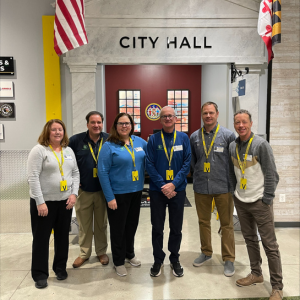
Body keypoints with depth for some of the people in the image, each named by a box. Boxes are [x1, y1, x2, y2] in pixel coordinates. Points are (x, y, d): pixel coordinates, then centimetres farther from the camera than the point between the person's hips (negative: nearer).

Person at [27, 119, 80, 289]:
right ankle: (40, 274, 21)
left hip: (65, 201, 5)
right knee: (41, 238, 6)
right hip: (44, 202, -5)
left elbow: (76, 173, 10)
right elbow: (33, 177, -14)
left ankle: (61, 268, 31)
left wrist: (74, 193, -3)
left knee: (63, 236, 14)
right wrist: (40, 202, -17)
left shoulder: (69, 150, 9)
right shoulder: (39, 150, -9)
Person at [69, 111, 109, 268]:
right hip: (83, 190, 0)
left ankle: (101, 252, 33)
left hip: (103, 190, 1)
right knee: (84, 224, 13)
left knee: (101, 223, 15)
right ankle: (84, 253, 32)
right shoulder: (76, 140, -6)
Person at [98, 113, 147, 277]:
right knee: (118, 228, 9)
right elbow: (103, 172, -13)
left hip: (136, 192, 5)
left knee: (132, 225, 20)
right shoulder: (109, 146, -11)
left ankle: (130, 254, 42)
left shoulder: (139, 141, 2)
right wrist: (110, 197, -15)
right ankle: (118, 262, 29)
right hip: (118, 194, -5)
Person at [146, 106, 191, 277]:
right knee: (157, 228, 10)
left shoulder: (183, 138, 0)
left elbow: (187, 163, -5)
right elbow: (150, 165, -6)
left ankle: (175, 259, 32)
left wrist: (173, 184, -14)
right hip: (157, 190, 0)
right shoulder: (153, 139, -2)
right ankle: (158, 260, 29)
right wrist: (163, 186, -14)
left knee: (176, 228, 12)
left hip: (178, 190, 1)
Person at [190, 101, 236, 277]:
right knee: (203, 222, 16)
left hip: (223, 187, -3)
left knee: (227, 224, 7)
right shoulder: (194, 137, 3)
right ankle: (206, 252, 35)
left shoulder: (228, 135, -6)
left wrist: (231, 180, -2)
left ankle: (229, 259, 23)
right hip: (201, 187, 3)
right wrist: (198, 175, 9)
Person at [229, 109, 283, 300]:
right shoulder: (232, 146, 4)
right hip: (240, 201, 5)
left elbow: (271, 175, -11)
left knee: (270, 244, 2)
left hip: (260, 202, -5)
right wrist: (234, 192, 9)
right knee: (250, 239, 17)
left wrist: (267, 200, -12)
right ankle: (256, 274, 34)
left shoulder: (261, 144, -12)